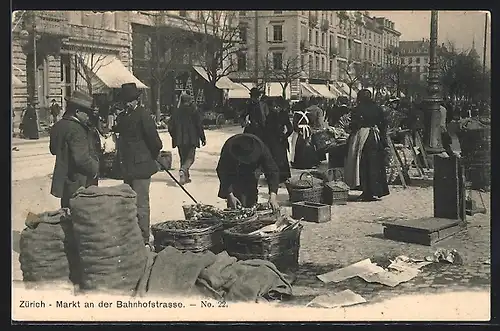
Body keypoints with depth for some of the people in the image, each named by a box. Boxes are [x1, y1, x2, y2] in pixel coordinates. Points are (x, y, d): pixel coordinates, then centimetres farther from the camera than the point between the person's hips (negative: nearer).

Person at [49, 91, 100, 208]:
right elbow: (82, 158, -26)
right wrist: (94, 169, -12)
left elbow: (53, 149, 22)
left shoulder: (58, 126, 8)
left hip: (64, 181, 9)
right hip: (78, 184, -9)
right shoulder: (75, 129, -20)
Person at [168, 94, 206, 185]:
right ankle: (182, 170, -27)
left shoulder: (176, 112, 4)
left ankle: (186, 177, 16)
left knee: (183, 158, 15)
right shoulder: (194, 111, -5)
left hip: (180, 140, 4)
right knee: (190, 158, 1)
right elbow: (199, 126, -6)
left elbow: (170, 127, 6)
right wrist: (203, 138, 1)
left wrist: (174, 137, 20)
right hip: (191, 139, -4)